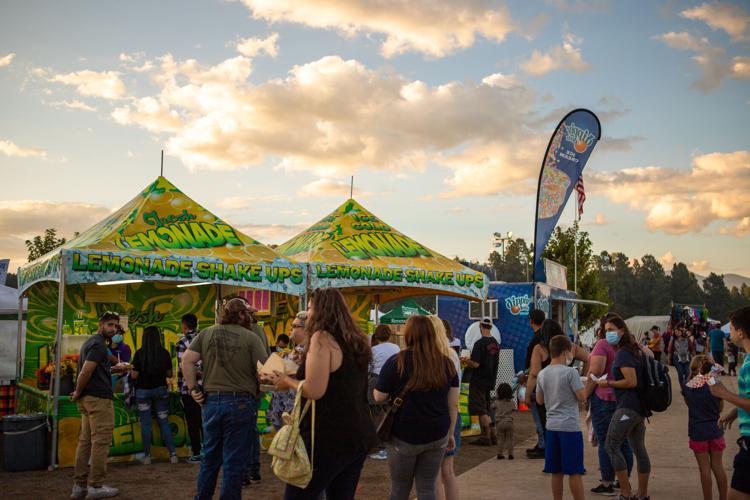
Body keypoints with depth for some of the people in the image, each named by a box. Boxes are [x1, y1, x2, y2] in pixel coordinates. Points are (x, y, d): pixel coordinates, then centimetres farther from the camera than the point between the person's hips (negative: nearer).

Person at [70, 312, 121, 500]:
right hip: (99, 398, -10)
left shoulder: (91, 342, 18)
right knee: (101, 442, -5)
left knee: (85, 440, 10)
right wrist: (78, 392, -9)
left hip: (88, 398, 10)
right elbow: (85, 372, -21)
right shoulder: (99, 344, -13)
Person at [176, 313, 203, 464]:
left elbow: (184, 367, -17)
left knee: (192, 422, 4)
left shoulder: (182, 342, -9)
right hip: (205, 387, 4)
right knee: (204, 420, 13)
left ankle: (196, 454, 8)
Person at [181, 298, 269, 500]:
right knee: (234, 461, 6)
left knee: (210, 457, 19)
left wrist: (193, 388, 4)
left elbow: (187, 360, -1)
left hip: (211, 400, 4)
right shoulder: (251, 337, -7)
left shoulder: (207, 333, 6)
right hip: (241, 403, -4)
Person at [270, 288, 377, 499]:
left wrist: (287, 381, -3)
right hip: (358, 437, 9)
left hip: (329, 438, -8)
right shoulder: (355, 341, 12)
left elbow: (314, 391, -20)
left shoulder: (322, 337, -12)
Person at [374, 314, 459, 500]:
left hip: (404, 436, -3)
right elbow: (453, 404, 5)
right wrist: (450, 433, 14)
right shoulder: (447, 363, 1)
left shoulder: (396, 363, -10)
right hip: (437, 436, 3)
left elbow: (379, 401, -5)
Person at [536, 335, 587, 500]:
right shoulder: (570, 372, -12)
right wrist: (585, 385, 7)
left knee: (556, 471, 11)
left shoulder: (542, 374, 6)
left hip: (552, 426, 6)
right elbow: (582, 398, -11)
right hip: (570, 426, -6)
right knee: (574, 471, 1)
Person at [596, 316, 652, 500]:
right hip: (640, 406, 10)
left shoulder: (623, 353, -15)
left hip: (628, 406, -10)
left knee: (611, 445, -8)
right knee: (639, 449, 12)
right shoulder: (636, 350, 14)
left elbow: (631, 382, -21)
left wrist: (608, 383, -12)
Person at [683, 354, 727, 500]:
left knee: (705, 468, 6)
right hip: (715, 430, 1)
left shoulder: (688, 388, -8)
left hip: (697, 432, -1)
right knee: (718, 466, 13)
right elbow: (720, 409, 4)